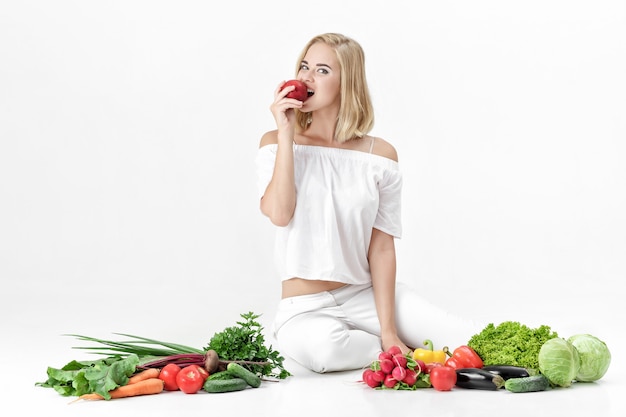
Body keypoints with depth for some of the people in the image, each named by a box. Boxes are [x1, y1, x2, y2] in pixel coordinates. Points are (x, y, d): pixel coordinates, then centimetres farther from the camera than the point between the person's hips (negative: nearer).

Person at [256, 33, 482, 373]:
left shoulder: (380, 155, -1)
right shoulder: (276, 143, -1)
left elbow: (382, 247, -5)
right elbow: (279, 214, -20)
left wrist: (388, 330, -13)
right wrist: (285, 133, -17)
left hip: (367, 295, 0)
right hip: (305, 308, 0)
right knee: (321, 347, -37)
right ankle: (408, 355, -9)